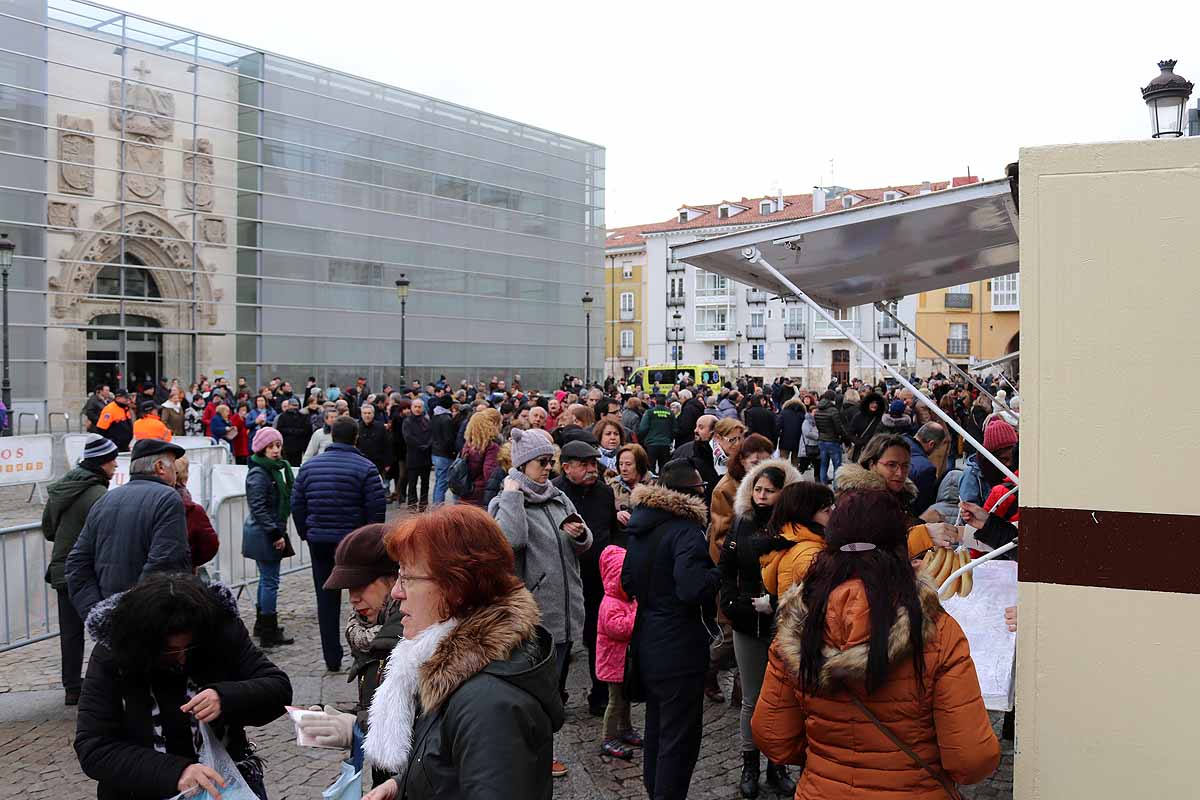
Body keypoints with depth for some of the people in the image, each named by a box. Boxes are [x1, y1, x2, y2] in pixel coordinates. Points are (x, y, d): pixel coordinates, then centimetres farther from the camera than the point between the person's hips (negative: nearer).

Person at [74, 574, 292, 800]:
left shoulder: (222, 631, -11)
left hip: (224, 774, 0)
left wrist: (226, 698, -27)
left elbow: (280, 688, -9)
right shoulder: (110, 656, -13)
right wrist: (174, 773, -28)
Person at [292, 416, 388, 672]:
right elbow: (377, 507, -12)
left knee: (326, 600, 11)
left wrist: (307, 534, 17)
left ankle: (332, 658, 15)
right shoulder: (365, 468, -10)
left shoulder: (309, 466, 5)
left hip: (319, 542, 4)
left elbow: (297, 504, 8)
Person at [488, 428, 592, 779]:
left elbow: (585, 545, 16)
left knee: (554, 683, 17)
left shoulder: (559, 499, 11)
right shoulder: (506, 502, -8)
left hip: (565, 608, 7)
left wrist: (580, 535, -7)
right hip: (533, 611, -7)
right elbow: (512, 539, -29)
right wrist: (511, 495, -20)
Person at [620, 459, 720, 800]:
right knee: (680, 736, 3)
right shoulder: (685, 531, -21)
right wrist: (718, 571, -14)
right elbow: (693, 588, -31)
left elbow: (628, 582, 14)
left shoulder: (641, 528, 6)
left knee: (656, 726, 24)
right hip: (679, 650, -9)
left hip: (648, 644, 9)